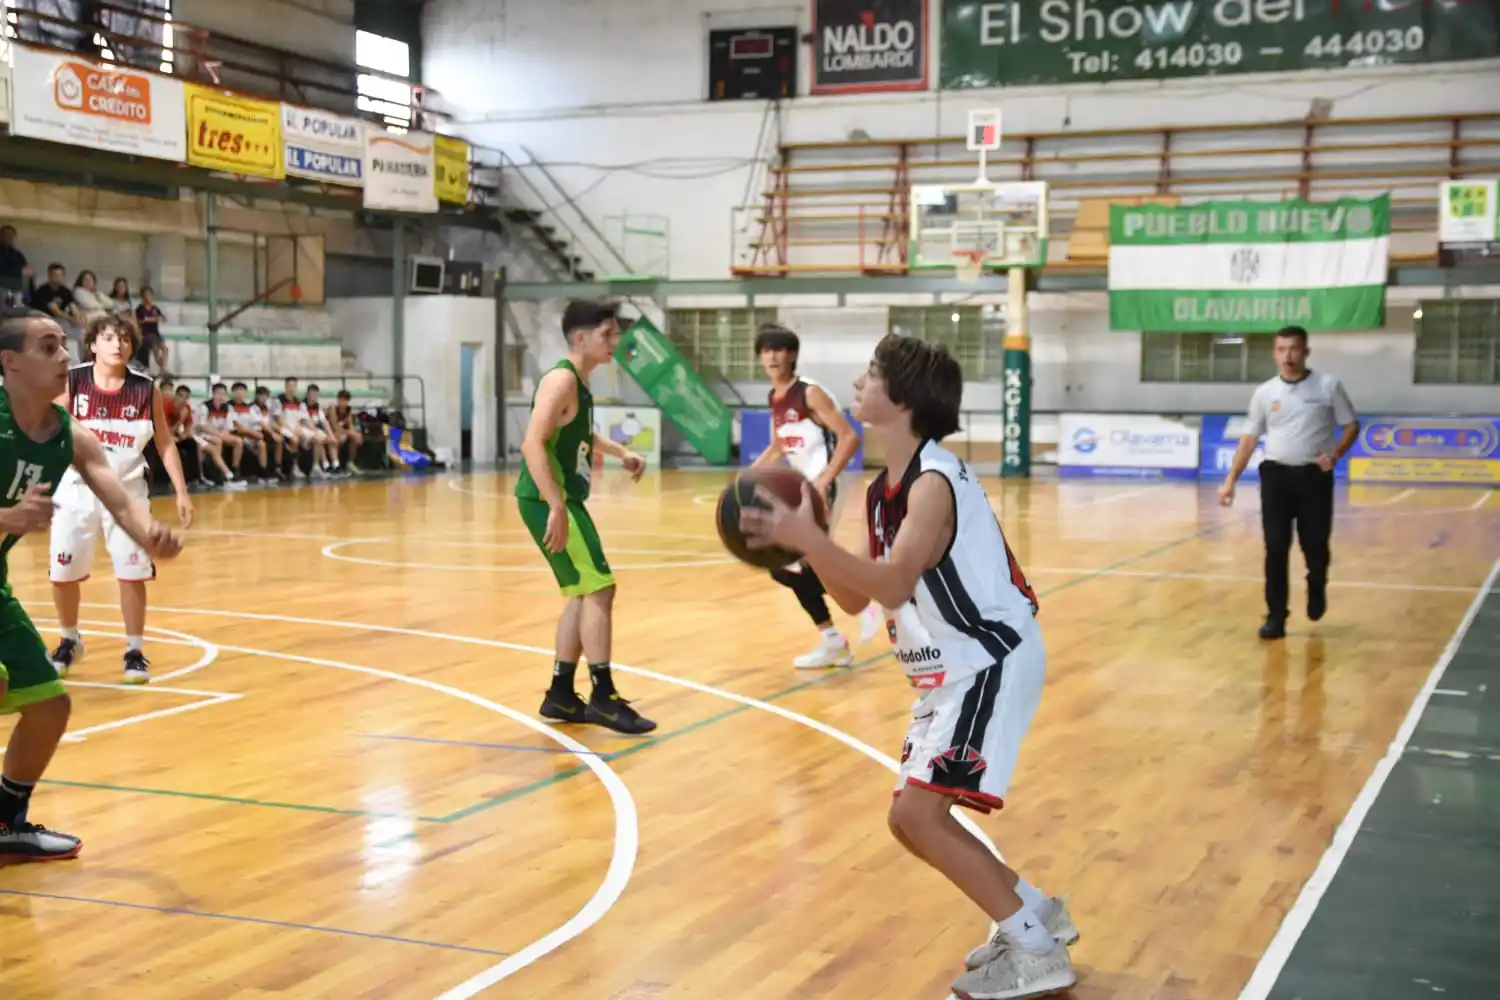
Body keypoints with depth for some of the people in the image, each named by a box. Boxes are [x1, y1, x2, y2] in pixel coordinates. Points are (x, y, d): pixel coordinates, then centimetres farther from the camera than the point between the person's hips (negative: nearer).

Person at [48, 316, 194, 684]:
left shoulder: (146, 390, -6)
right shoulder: (71, 381, -9)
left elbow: (165, 444, 2)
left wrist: (181, 492, -1)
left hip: (126, 490, 0)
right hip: (78, 489, 0)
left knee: (132, 573, -3)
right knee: (63, 574, 6)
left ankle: (135, 651, 12)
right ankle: (69, 642, 31)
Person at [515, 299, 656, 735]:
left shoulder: (580, 382, 13)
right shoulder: (561, 380, -17)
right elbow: (533, 444, -27)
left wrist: (621, 452, 17)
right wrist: (557, 508, -33)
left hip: (563, 499, 10)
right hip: (548, 501, -10)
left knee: (585, 593, 14)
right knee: (600, 588, -11)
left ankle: (561, 695, 22)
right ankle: (603, 697, -5)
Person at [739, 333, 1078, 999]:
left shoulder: (934, 482, -21)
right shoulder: (883, 491, 7)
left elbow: (892, 587, -35)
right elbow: (855, 599, 10)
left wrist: (808, 538, -36)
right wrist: (803, 544, -3)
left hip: (992, 663, -10)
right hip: (951, 670, 10)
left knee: (916, 814, -14)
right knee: (916, 818, 13)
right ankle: (1036, 913, 28)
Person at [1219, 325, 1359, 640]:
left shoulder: (1328, 386, -1)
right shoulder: (1265, 393, 4)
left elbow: (1351, 425, 4)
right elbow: (1250, 437, 9)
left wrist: (1334, 454, -14)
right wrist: (1231, 480, 3)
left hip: (1314, 476, -1)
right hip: (1276, 475, 1)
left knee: (1315, 545, 5)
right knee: (1275, 549, -3)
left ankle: (1317, 589, 37)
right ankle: (1276, 616, 3)